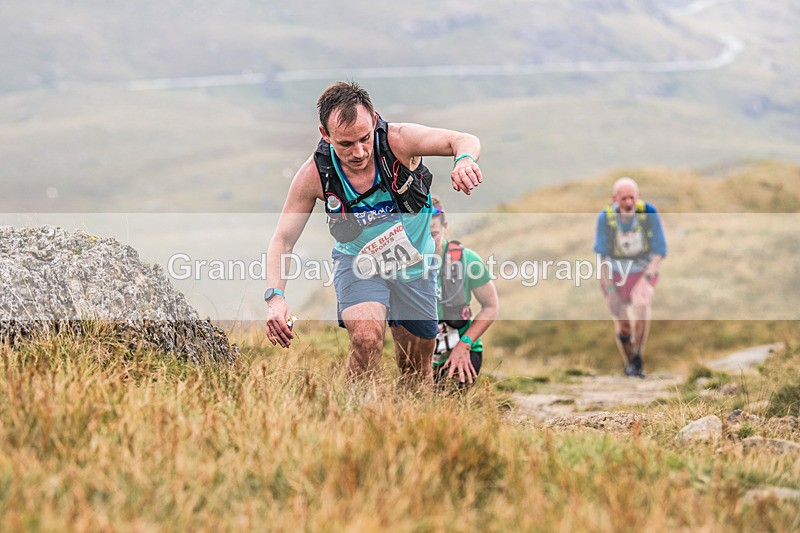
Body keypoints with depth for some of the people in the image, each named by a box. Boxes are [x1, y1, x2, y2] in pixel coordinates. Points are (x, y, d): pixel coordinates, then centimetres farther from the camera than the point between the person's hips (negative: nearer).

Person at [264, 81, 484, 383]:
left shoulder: (398, 141, -26)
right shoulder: (314, 175, -23)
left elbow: (464, 141, -34)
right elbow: (283, 239, -16)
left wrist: (464, 160, -58)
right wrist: (275, 296, -31)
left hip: (415, 267, 1)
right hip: (358, 264, -1)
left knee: (417, 373, 13)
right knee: (366, 338, -31)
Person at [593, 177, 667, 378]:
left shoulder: (649, 213, -22)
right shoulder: (605, 218, -22)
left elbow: (660, 250, -14)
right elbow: (601, 255, -13)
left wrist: (646, 278, -25)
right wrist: (610, 290, -16)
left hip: (643, 272, 0)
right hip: (614, 274, 1)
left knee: (641, 305, -30)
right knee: (622, 326, 2)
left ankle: (638, 356, -12)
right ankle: (629, 363, 32)